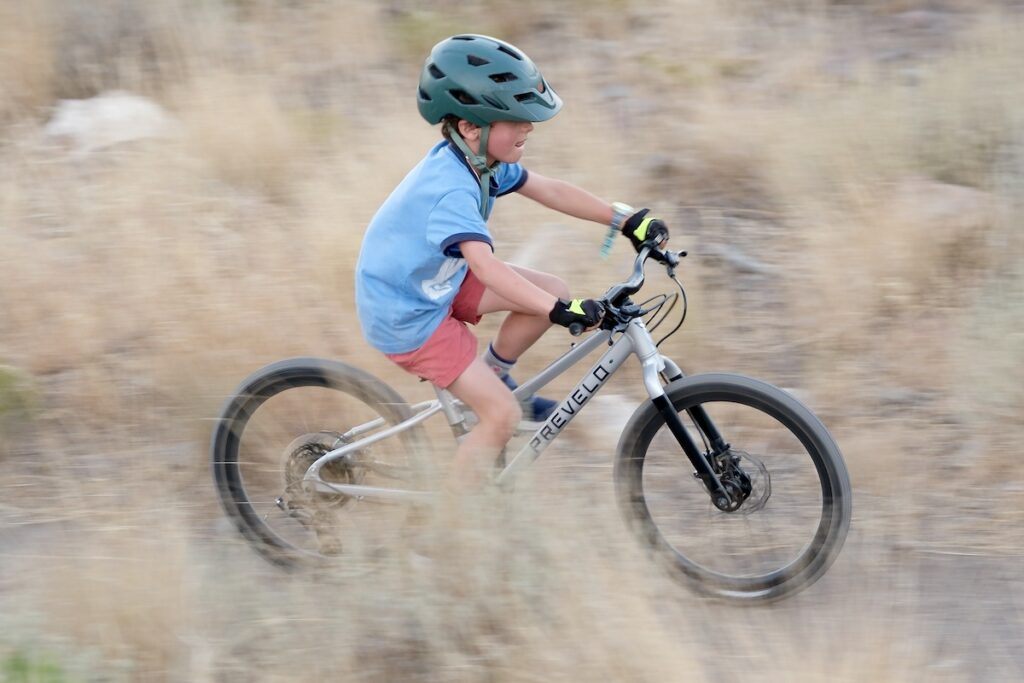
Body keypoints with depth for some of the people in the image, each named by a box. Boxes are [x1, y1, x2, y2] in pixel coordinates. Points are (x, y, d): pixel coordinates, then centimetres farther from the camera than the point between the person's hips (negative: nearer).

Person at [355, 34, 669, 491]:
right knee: (503, 416, -11)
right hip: (405, 316, -9)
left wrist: (626, 220, -4)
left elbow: (551, 191, 1)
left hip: (437, 283, 9)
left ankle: (494, 376, 20)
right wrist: (560, 311, -55)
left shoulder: (480, 160, -6)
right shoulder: (450, 190, -34)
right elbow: (486, 266, -46)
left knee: (553, 293, 0)